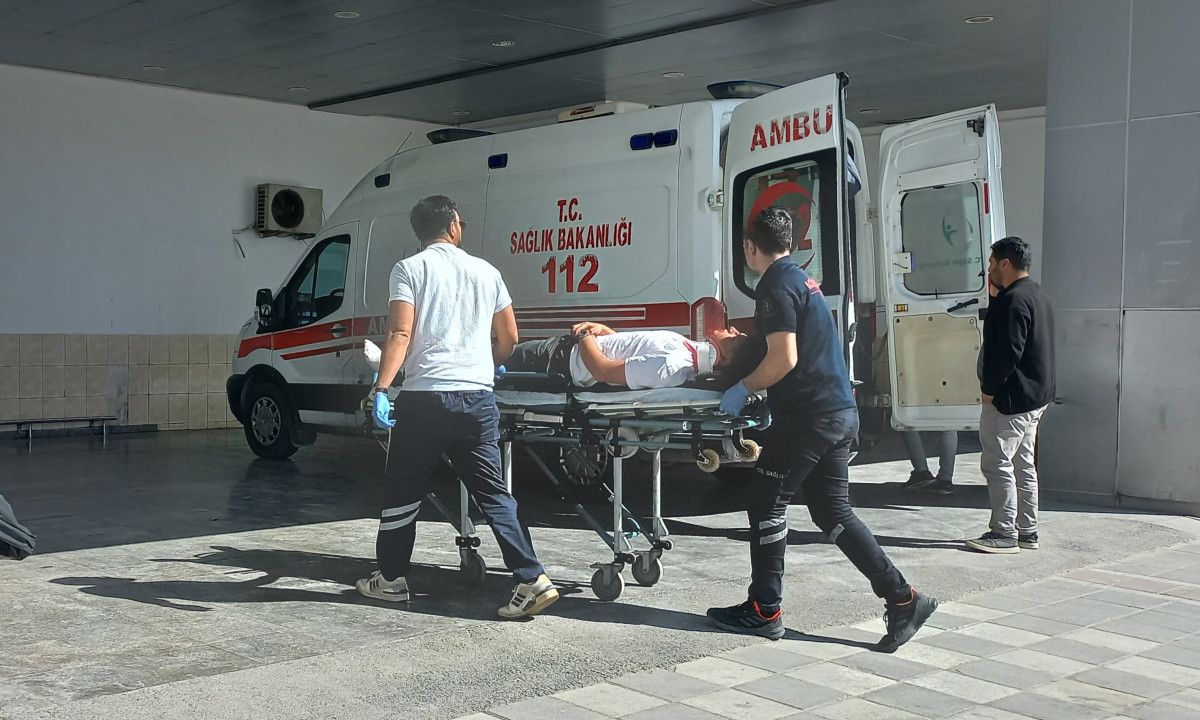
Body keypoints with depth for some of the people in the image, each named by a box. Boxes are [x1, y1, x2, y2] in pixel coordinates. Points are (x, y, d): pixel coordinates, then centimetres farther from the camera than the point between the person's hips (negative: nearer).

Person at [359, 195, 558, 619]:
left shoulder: (409, 269, 3)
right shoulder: (486, 271, 14)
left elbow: (400, 333, -10)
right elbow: (509, 338, 18)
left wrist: (381, 389, -14)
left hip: (425, 396, -3)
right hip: (478, 398, 3)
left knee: (404, 489, 12)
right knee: (492, 492, 5)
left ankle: (391, 579, 22)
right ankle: (533, 581, -4)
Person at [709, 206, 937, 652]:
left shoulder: (775, 286, -11)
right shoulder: (802, 279, 19)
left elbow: (784, 358, -20)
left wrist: (745, 388, -7)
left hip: (807, 415, -9)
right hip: (840, 413, 9)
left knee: (766, 505, 2)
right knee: (832, 511, 11)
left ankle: (764, 611, 8)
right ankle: (903, 598, 7)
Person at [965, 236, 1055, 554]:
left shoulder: (1012, 301, -18)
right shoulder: (1039, 296, 15)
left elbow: (1008, 352, -24)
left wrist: (989, 389, -15)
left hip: (1011, 398, -11)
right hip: (1036, 397, 11)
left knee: (997, 463, -5)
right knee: (1023, 464, 15)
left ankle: (1004, 534, -2)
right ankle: (1027, 531, 20)